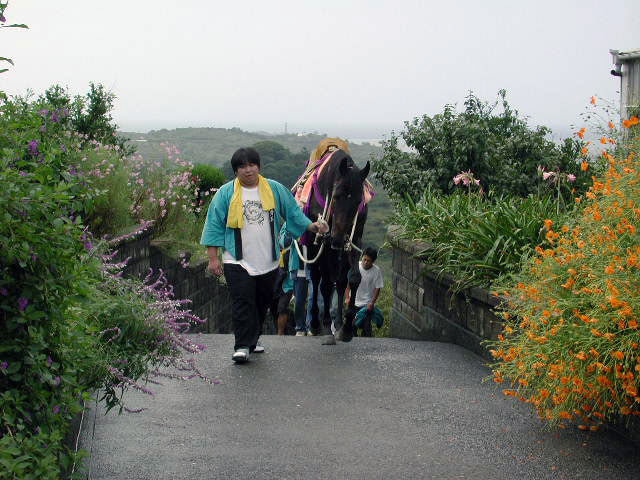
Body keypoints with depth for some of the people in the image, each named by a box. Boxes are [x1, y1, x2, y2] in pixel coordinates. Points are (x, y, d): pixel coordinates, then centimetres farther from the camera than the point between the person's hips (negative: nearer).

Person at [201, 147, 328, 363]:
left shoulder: (275, 189, 6)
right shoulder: (226, 193, 0)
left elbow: (292, 212, 14)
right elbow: (214, 225, 0)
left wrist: (311, 226, -3)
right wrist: (213, 258, -5)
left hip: (268, 262, 3)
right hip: (238, 262, -3)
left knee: (261, 303, 11)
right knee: (242, 302, -13)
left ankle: (252, 340, 27)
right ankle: (242, 346, -12)